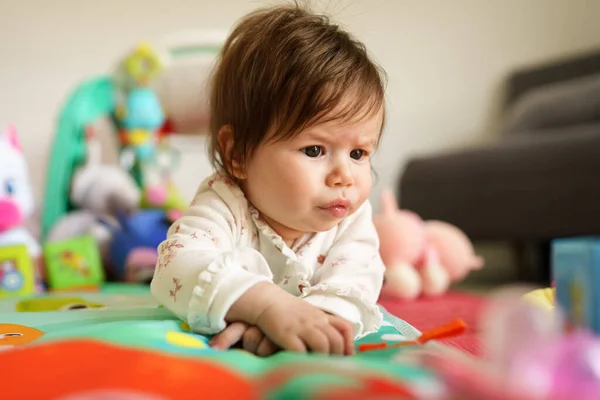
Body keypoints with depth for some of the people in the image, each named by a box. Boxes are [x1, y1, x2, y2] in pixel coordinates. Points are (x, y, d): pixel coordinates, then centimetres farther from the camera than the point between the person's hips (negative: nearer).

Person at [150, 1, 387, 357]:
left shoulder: (352, 220, -16)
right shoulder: (224, 205, -29)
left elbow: (355, 284, -32)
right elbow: (179, 265, -46)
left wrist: (310, 321, -54)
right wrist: (271, 305, -61)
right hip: (215, 351, -2)